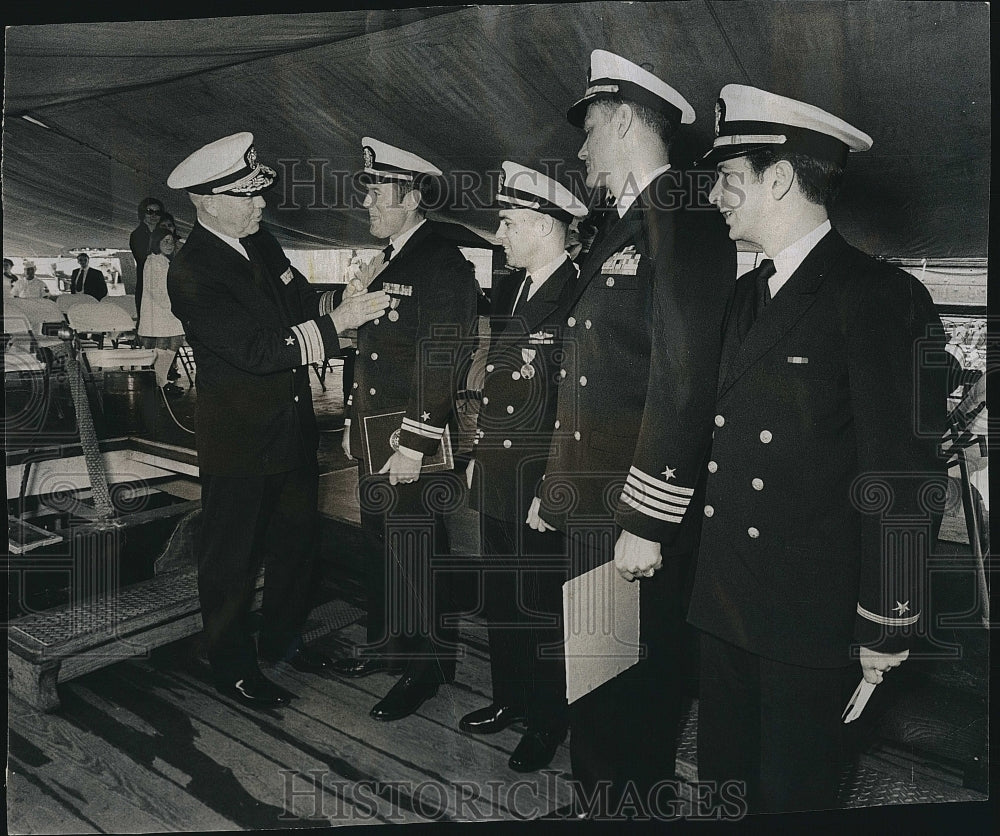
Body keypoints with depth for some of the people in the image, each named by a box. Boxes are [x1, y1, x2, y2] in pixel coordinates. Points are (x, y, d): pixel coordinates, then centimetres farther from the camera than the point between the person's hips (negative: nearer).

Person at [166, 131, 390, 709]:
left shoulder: (262, 242, 5)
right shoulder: (191, 274, -20)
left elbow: (303, 303, 12)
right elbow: (258, 349, -27)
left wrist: (354, 300, -6)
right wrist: (338, 322, -28)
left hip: (295, 426, 8)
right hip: (240, 443, -8)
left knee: (295, 540, 20)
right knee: (233, 556, 10)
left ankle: (283, 637, 41)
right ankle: (232, 665, 30)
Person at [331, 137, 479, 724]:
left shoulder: (444, 263, -14)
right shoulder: (390, 259, 15)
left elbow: (440, 362, -20)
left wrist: (414, 446, -21)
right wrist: (356, 424, 18)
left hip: (414, 445, -9)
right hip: (376, 441, 9)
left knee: (418, 555, 2)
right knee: (382, 547, 19)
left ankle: (429, 667, 18)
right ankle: (388, 645, 36)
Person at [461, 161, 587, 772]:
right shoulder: (507, 290, 10)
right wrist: (480, 451, 16)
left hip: (546, 480, -8)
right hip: (498, 471, 8)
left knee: (544, 601, 6)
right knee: (501, 595, 19)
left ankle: (549, 719, 28)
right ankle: (511, 697, 39)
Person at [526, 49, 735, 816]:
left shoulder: (686, 227, -12)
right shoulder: (615, 231, 17)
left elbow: (684, 384, -19)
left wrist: (647, 524, -19)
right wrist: (554, 488, 18)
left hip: (643, 523, -9)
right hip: (591, 509, 9)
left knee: (633, 692, 6)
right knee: (591, 687, 19)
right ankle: (599, 807, 37)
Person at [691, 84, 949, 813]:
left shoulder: (881, 298, -13)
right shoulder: (747, 297, 10)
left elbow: (904, 480, -14)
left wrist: (886, 630, -11)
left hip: (810, 619, -6)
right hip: (725, 607, 7)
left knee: (793, 794, 11)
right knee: (731, 779, 19)